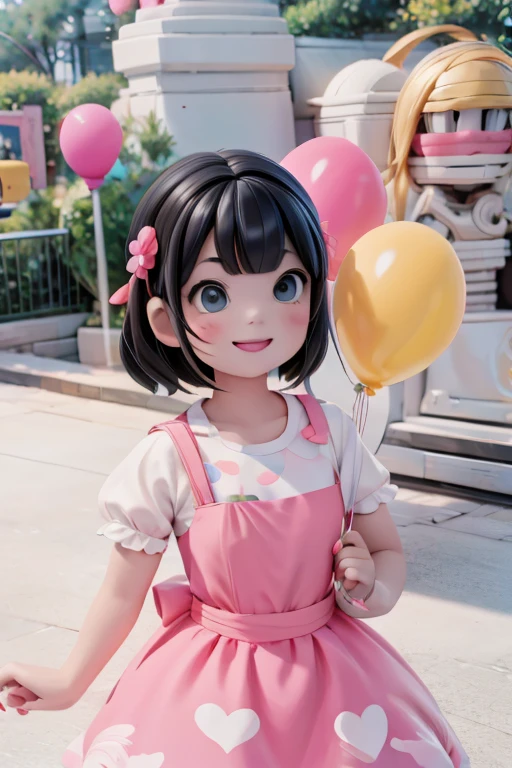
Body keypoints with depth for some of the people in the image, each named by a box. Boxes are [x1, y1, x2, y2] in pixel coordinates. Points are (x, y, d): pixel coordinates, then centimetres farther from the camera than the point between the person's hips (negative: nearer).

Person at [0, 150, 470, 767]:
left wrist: (374, 588, -17)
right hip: (212, 690, -2)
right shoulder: (168, 460, -16)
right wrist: (68, 682, 6)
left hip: (330, 670, 3)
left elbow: (388, 550, 4)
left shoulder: (331, 434, -8)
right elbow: (123, 591, -2)